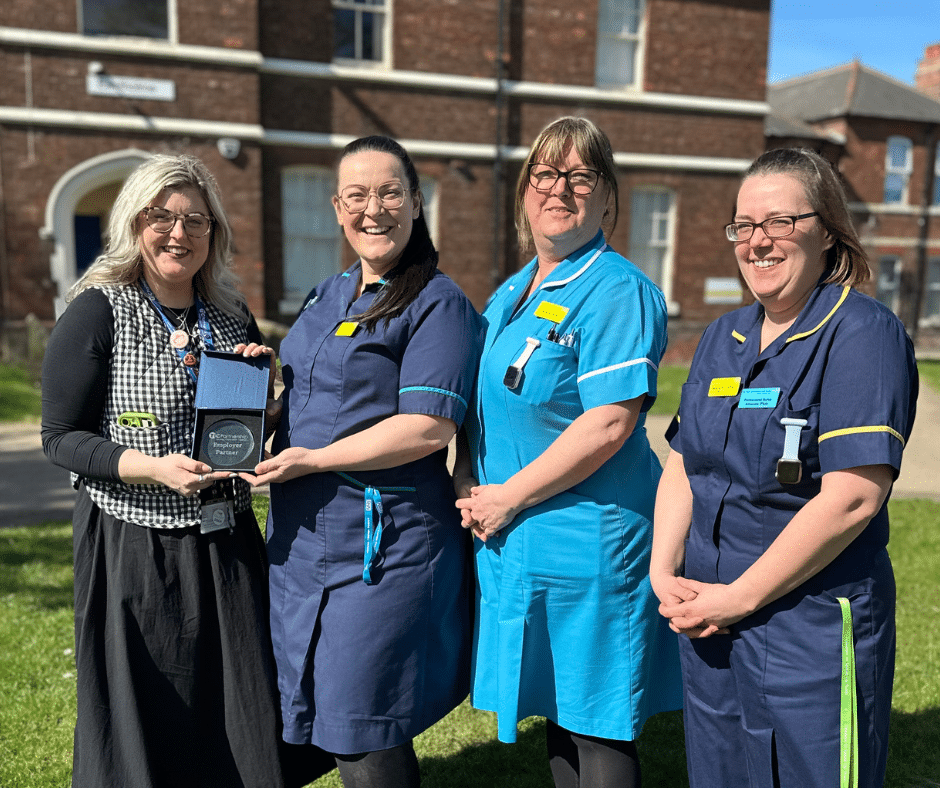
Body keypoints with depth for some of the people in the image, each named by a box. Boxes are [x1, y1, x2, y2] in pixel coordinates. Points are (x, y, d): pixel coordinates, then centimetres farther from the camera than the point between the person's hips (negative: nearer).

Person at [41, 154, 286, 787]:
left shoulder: (233, 317, 8)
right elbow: (61, 437, -8)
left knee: (241, 722, 13)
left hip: (227, 545, 5)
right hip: (134, 549, -4)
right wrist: (154, 468, -21)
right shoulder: (99, 312, -7)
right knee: (138, 730, 10)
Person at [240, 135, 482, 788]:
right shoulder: (326, 297, 15)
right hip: (301, 536, 8)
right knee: (310, 726, 19)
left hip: (384, 544, -8)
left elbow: (429, 427, -19)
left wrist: (313, 459, -17)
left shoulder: (438, 304, -9)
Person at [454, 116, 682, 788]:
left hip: (589, 540, -7)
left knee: (598, 727, 7)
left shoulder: (619, 291, -12)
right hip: (513, 542, 8)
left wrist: (508, 497, -16)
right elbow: (485, 403, 18)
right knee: (556, 710, 20)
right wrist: (468, 488, 1)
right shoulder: (509, 296, 13)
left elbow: (609, 423, -21)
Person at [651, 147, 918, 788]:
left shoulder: (864, 333, -12)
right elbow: (683, 466, 10)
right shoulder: (724, 337, 9)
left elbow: (852, 498, -21)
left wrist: (739, 596, -17)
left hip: (813, 633, -6)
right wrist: (664, 572, -3)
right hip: (709, 623, 7)